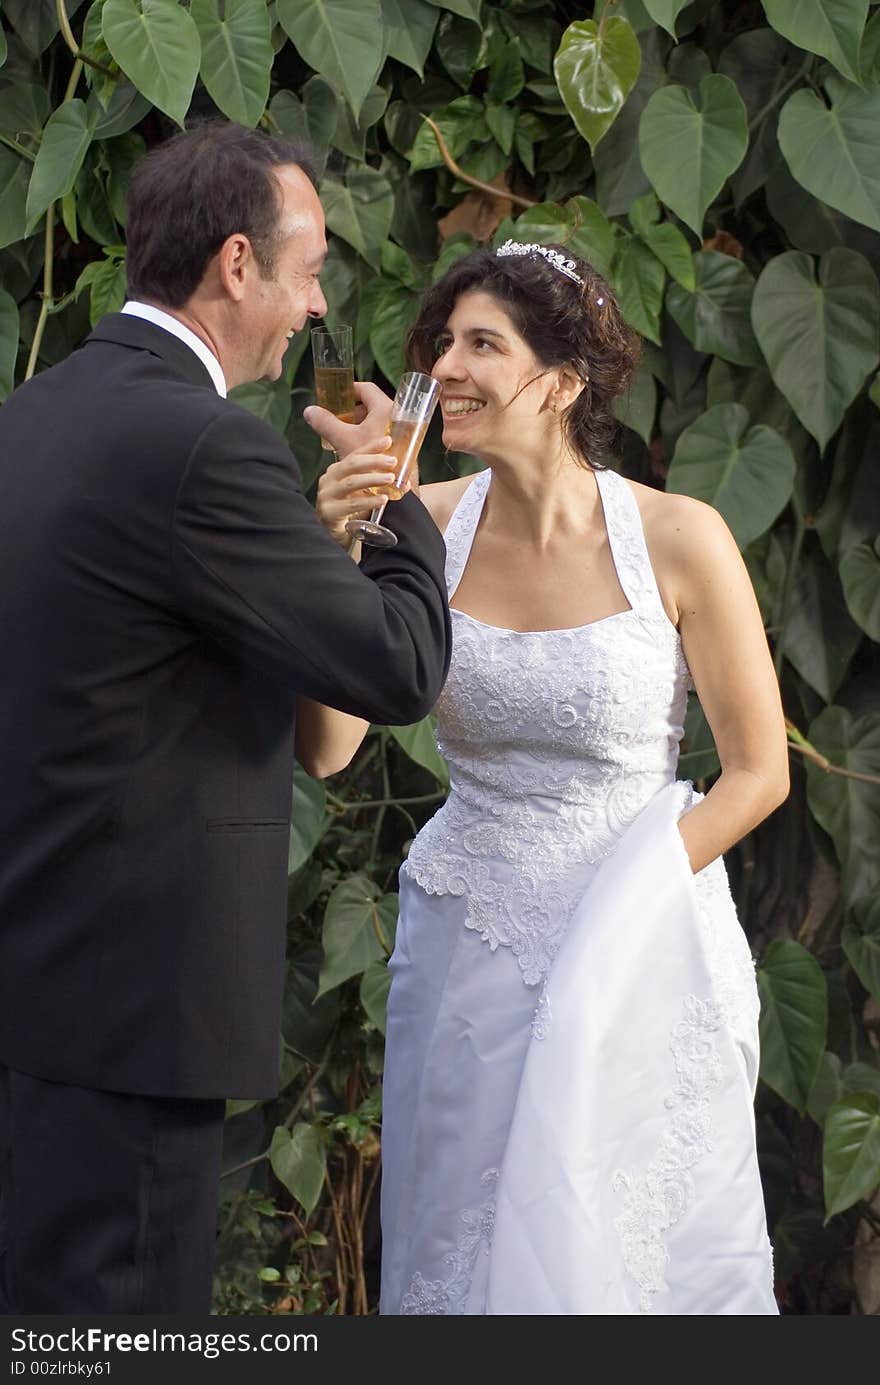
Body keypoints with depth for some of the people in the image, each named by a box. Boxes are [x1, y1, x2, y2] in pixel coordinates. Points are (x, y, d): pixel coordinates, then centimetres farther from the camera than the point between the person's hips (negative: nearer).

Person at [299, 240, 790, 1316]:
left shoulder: (679, 540, -12)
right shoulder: (428, 526, -5)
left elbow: (758, 770, -4)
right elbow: (327, 749, -8)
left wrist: (628, 903, -9)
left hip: (642, 964, -2)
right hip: (467, 952, 3)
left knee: (619, 1252, 5)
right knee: (462, 1248, 9)